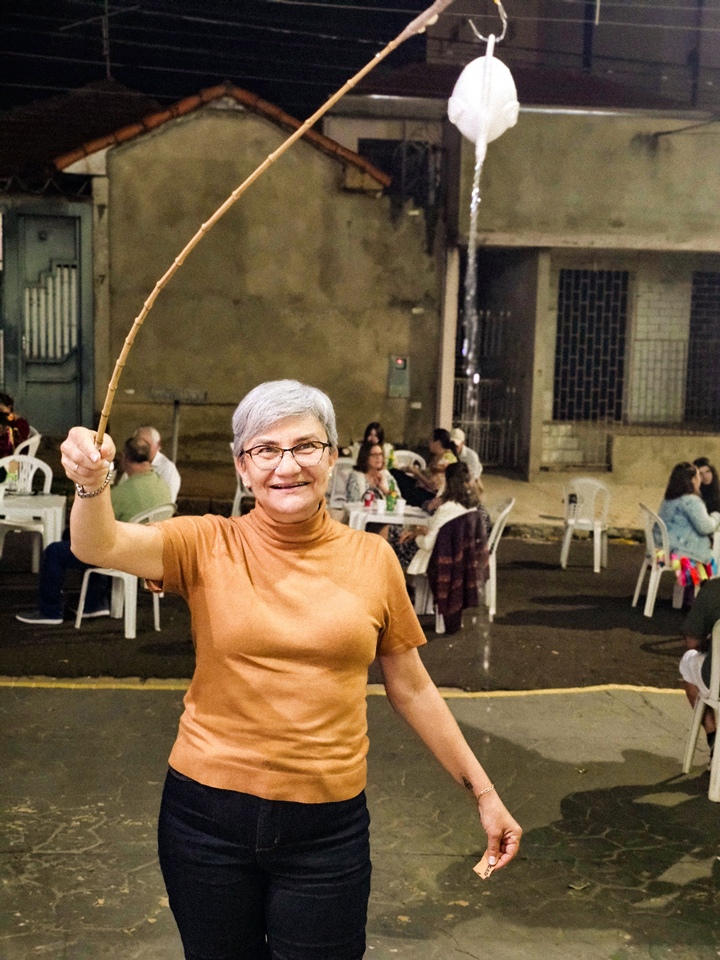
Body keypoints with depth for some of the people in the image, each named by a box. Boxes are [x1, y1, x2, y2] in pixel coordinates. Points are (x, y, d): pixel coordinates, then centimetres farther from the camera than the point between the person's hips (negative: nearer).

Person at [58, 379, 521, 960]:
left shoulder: (372, 558, -2)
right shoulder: (210, 546, -5)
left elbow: (411, 688, 6)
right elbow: (102, 546, -22)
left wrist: (481, 789, 7)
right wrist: (92, 483, -43)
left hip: (329, 825, 0)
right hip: (209, 814, 0)